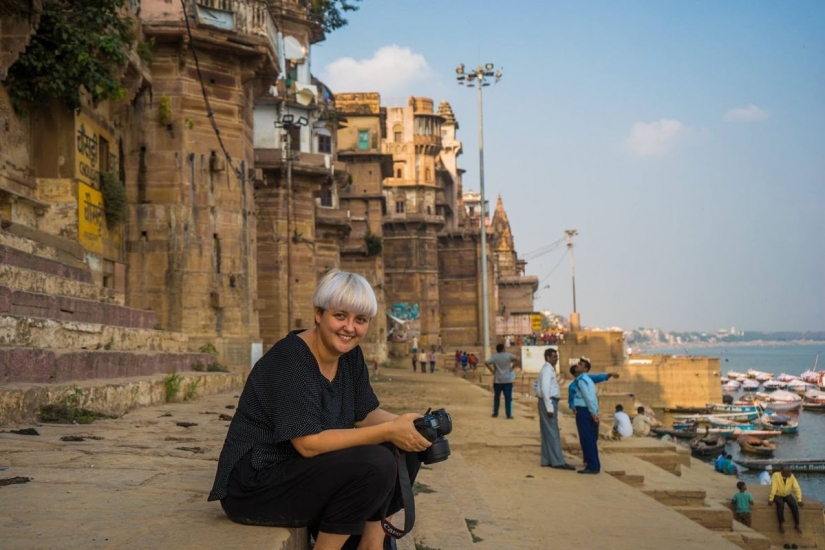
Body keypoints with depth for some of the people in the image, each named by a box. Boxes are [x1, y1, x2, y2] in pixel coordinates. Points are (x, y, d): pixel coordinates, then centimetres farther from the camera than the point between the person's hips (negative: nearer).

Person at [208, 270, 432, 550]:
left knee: (404, 449, -2)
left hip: (304, 472, 9)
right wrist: (388, 431, -28)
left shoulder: (350, 354, 3)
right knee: (375, 463, -26)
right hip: (256, 486, -9)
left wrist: (404, 425, -16)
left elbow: (366, 415, 6)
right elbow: (309, 442, -28)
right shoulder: (289, 360, -22)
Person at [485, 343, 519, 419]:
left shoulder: (494, 356, -2)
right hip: (507, 380, -1)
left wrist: (492, 370, -5)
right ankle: (509, 415, -2)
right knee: (508, 398, 0)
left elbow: (486, 363, -16)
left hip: (497, 380, 1)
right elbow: (517, 360, -12)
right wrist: (512, 367, -3)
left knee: (497, 397, 14)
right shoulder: (508, 355, -2)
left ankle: (495, 413, 20)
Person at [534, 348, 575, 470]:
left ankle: (547, 460, 15)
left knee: (547, 433, 11)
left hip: (548, 402, 10)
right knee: (553, 433, -8)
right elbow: (545, 389, -23)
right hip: (549, 402, -10)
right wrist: (549, 407, -24)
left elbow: (535, 385, 27)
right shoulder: (547, 369, -14)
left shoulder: (548, 369, 18)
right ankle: (558, 461, -8)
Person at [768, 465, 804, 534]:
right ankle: (781, 524, -22)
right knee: (780, 504, -34)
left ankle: (797, 524, -11)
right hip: (778, 495, -3)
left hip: (787, 495, 3)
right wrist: (771, 499, -30)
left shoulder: (791, 476, -11)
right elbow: (773, 488, -27)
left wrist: (799, 500, -18)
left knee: (795, 505, -23)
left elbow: (797, 488, -11)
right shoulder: (776, 475, -21)